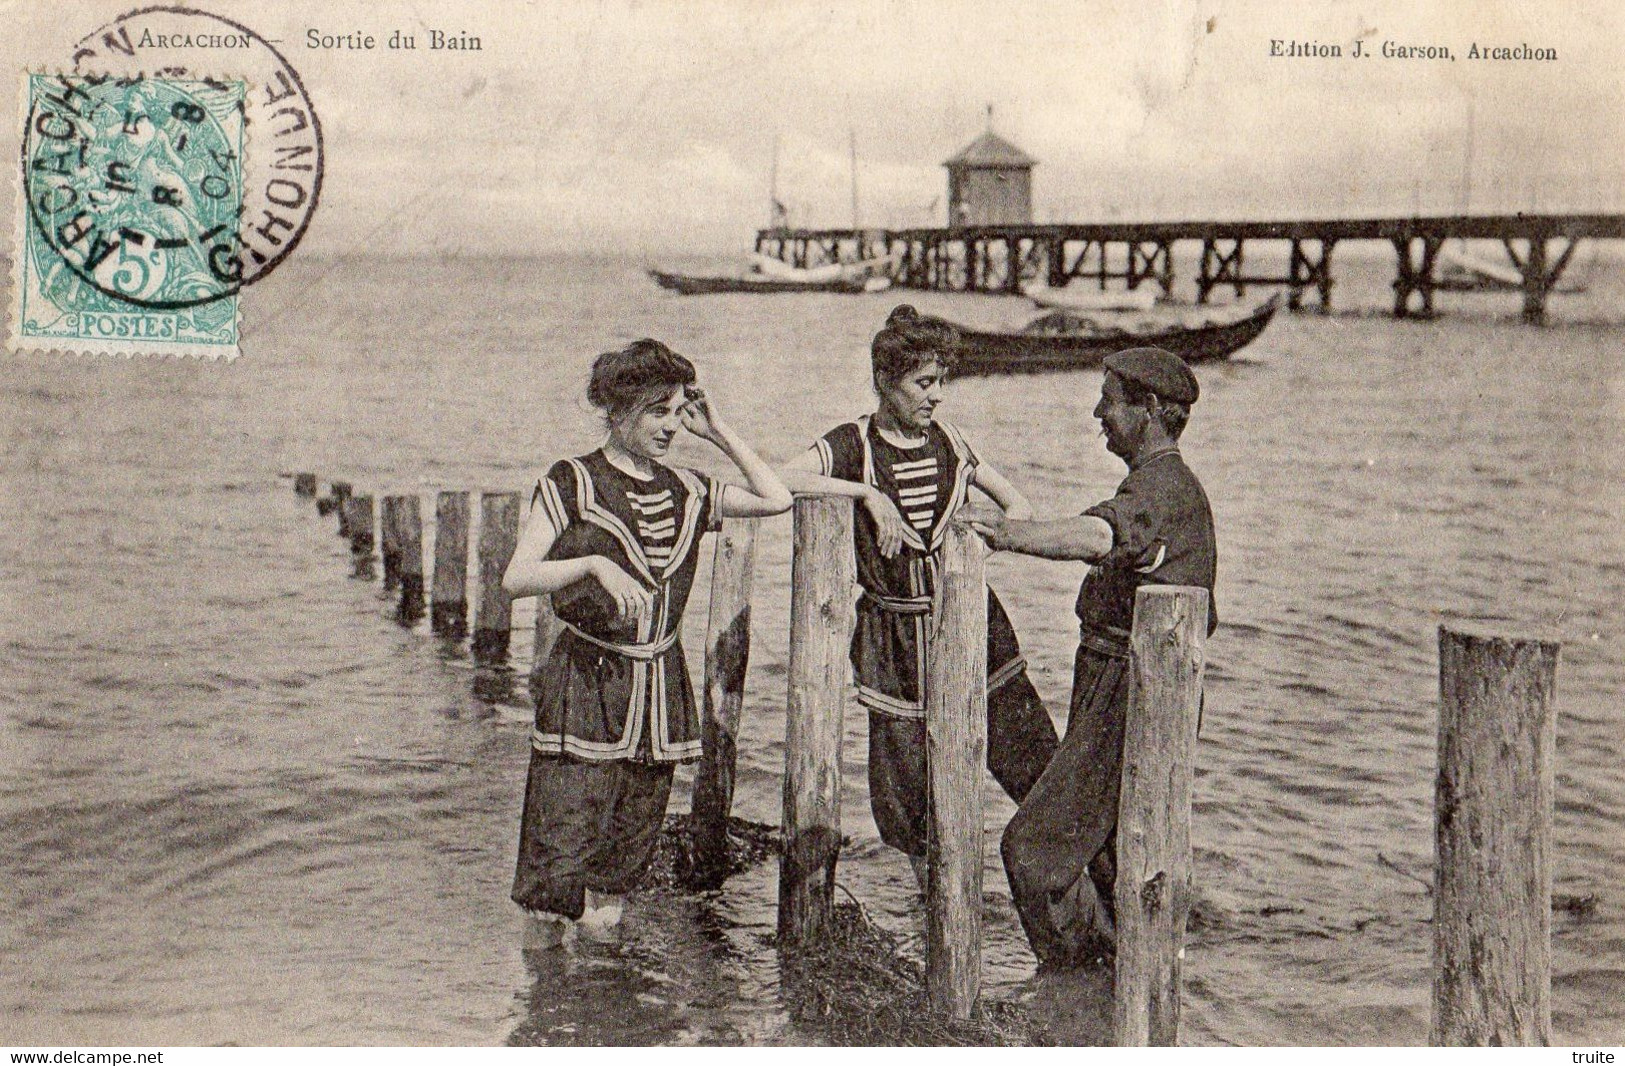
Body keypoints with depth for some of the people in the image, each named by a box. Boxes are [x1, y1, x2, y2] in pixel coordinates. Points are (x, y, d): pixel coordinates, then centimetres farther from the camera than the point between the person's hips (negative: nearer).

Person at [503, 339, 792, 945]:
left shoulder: (686, 492, 11)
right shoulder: (574, 483, -4)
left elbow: (777, 499, 15)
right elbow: (515, 579, -10)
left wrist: (718, 433, 9)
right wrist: (593, 563, -26)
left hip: (661, 685, 5)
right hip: (584, 683, -5)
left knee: (632, 839, 8)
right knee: (562, 834, -8)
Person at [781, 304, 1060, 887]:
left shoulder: (948, 441, 6)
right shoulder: (852, 445, -5)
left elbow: (1013, 500, 18)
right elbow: (782, 480, -23)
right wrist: (868, 492, -26)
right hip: (894, 637, -3)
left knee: (1034, 762, -2)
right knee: (907, 796, 3)